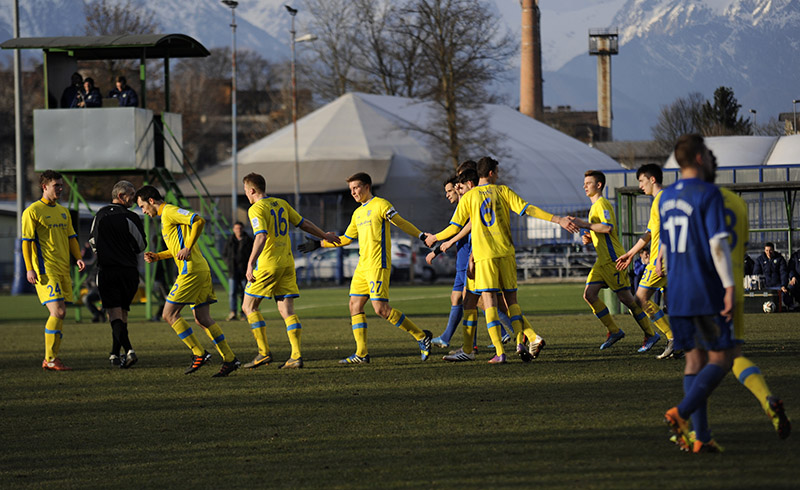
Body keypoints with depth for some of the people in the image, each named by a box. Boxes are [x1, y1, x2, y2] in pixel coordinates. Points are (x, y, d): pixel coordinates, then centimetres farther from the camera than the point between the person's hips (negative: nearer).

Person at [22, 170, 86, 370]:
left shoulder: (63, 212, 18)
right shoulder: (32, 211, -4)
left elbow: (71, 237, 22)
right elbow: (26, 241, -7)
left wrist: (78, 258, 4)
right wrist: (29, 269, -14)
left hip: (63, 271, 8)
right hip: (45, 270, -8)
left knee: (59, 314, 5)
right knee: (58, 312, -16)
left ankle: (52, 358, 12)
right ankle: (49, 359, -11)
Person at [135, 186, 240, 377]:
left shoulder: (169, 211, -7)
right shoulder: (167, 215, 23)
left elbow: (199, 221, -22)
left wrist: (188, 248, -19)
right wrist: (157, 257, 20)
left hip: (191, 271, -10)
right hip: (201, 269, 10)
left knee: (169, 314, -6)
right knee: (202, 319, 9)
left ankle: (199, 354, -8)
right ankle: (229, 359, 5)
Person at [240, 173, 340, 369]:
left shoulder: (256, 209, -10)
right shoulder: (281, 204, 12)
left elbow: (261, 236, -24)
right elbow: (304, 224, 19)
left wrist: (250, 264, -29)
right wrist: (325, 236, 34)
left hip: (268, 263, -7)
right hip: (287, 262, 7)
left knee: (249, 306, 4)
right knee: (287, 310, 4)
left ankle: (264, 353, -3)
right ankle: (296, 356, -6)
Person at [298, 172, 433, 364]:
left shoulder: (381, 205, -4)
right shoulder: (358, 213, 20)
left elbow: (401, 223, -9)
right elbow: (345, 239, 29)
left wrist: (421, 235, -21)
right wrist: (318, 244, 30)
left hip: (378, 265, -9)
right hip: (362, 267, 9)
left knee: (381, 309, -15)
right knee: (355, 305, 3)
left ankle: (421, 336, -6)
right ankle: (361, 354, 5)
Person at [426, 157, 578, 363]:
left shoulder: (468, 197, 6)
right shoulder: (502, 191, 6)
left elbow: (455, 227, 6)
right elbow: (528, 210, -3)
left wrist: (435, 238, 25)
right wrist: (558, 220, -4)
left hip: (484, 255, -1)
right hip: (506, 253, 1)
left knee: (489, 301, -3)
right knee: (511, 300, 11)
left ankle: (499, 352, -12)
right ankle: (521, 342, -6)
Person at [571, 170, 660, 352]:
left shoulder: (602, 204, -10)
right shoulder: (595, 206, 21)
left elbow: (608, 227, -25)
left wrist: (585, 224, -19)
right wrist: (590, 238, 12)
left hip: (613, 258, -10)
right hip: (603, 260, 10)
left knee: (626, 297, -6)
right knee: (589, 294, 0)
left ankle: (650, 334, 1)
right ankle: (614, 331, 6)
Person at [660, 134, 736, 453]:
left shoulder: (666, 197, 13)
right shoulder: (708, 194, -10)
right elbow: (718, 243, -17)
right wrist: (729, 287, -17)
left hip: (678, 295, 7)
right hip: (707, 293, -7)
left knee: (695, 360, 9)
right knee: (722, 359, 0)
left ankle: (700, 437, 3)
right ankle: (681, 413, -18)